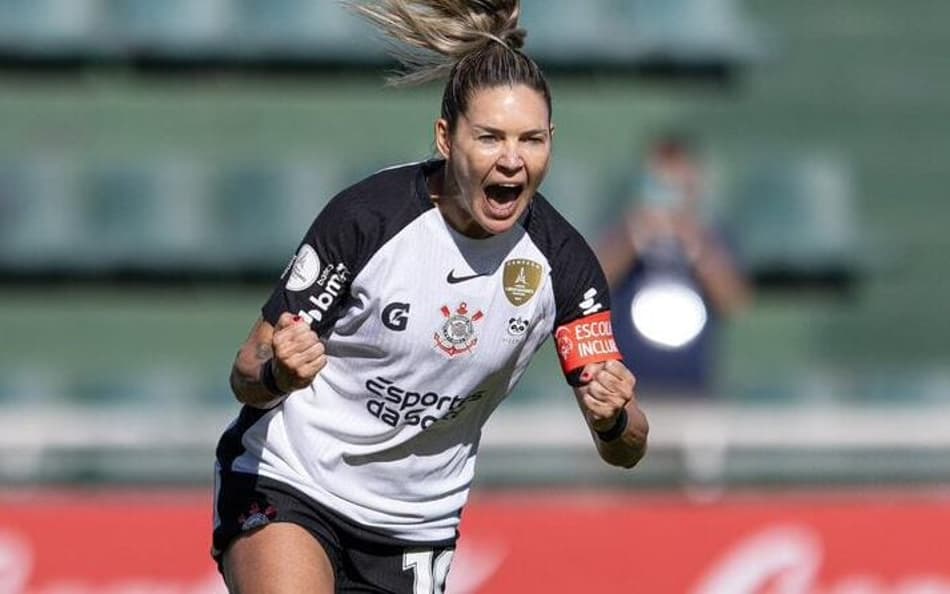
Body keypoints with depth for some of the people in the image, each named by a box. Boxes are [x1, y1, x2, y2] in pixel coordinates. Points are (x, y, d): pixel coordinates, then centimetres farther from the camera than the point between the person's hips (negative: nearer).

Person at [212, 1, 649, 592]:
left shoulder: (560, 259, -9)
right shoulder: (367, 216, -19)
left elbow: (626, 450, -7)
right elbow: (247, 377, -13)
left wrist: (613, 418, -31)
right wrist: (277, 372, -37)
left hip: (417, 533, 4)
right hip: (287, 486, -4)